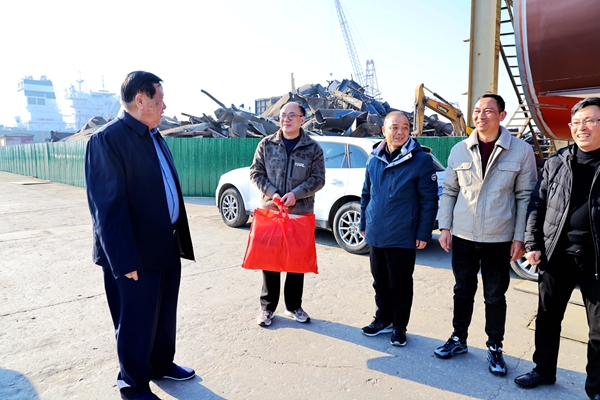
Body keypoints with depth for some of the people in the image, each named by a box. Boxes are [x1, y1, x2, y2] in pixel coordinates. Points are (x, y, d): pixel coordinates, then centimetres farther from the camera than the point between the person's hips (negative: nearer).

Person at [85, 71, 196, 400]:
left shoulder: (154, 137, 13)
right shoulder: (108, 138, -16)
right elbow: (108, 206, -20)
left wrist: (179, 237, 15)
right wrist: (124, 260, -21)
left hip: (167, 246, 8)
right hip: (136, 254, -8)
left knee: (165, 315, 22)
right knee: (136, 323, 9)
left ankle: (161, 364, 44)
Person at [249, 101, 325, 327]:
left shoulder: (313, 148, 0)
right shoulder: (267, 144, 2)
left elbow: (318, 179, -2)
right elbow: (256, 173, 3)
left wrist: (296, 194, -17)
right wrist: (272, 193, -14)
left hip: (301, 212, 0)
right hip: (270, 210, 1)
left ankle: (294, 306, 26)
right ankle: (267, 307, 22)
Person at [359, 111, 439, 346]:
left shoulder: (421, 160, -11)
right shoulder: (374, 159, 5)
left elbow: (429, 200, -10)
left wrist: (423, 233, -12)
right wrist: (364, 223, 13)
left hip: (403, 237, -5)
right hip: (376, 235, 5)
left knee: (400, 284, 9)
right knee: (380, 282, 18)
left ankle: (399, 327, 27)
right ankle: (383, 319, 36)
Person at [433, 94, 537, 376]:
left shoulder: (521, 151, -5)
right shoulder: (459, 150, 2)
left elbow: (525, 197, -3)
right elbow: (449, 191, 7)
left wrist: (519, 237, -6)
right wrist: (444, 227, 1)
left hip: (498, 239, -2)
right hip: (462, 236, 2)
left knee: (495, 297, 10)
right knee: (463, 291, 15)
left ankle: (495, 348, 29)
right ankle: (459, 339, 32)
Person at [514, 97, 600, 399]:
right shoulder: (556, 163, 5)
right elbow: (537, 204, 6)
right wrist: (532, 244, -1)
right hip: (557, 255, 2)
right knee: (547, 317, 14)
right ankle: (544, 370, 32)